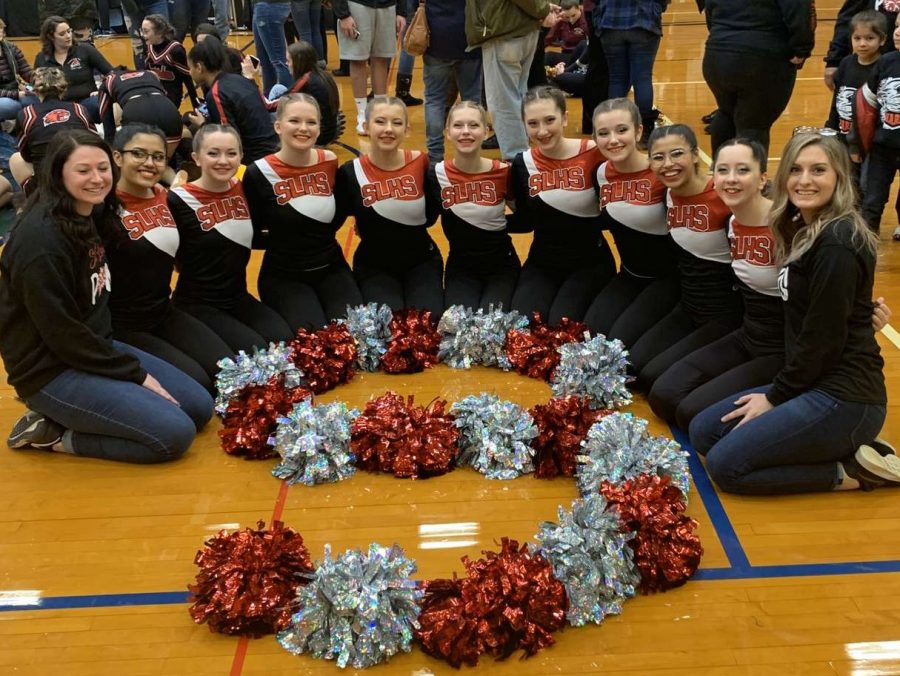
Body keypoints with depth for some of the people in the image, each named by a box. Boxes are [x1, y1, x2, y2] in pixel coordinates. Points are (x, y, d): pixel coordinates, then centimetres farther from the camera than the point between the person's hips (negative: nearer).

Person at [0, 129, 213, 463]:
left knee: (200, 407, 6)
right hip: (52, 370, -9)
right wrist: (136, 374, -15)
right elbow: (62, 333, -21)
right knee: (175, 433, -18)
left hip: (96, 348, 9)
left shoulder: (93, 217, 5)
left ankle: (64, 418, 8)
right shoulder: (41, 238, -22)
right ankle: (54, 434, -2)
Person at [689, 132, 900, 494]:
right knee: (703, 432, 8)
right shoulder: (805, 230, 11)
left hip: (843, 397, -10)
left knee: (725, 464, -12)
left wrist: (776, 396, -10)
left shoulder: (837, 244, -18)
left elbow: (824, 337, -18)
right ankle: (846, 450, 8)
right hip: (813, 383, 10)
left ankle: (853, 471, -2)